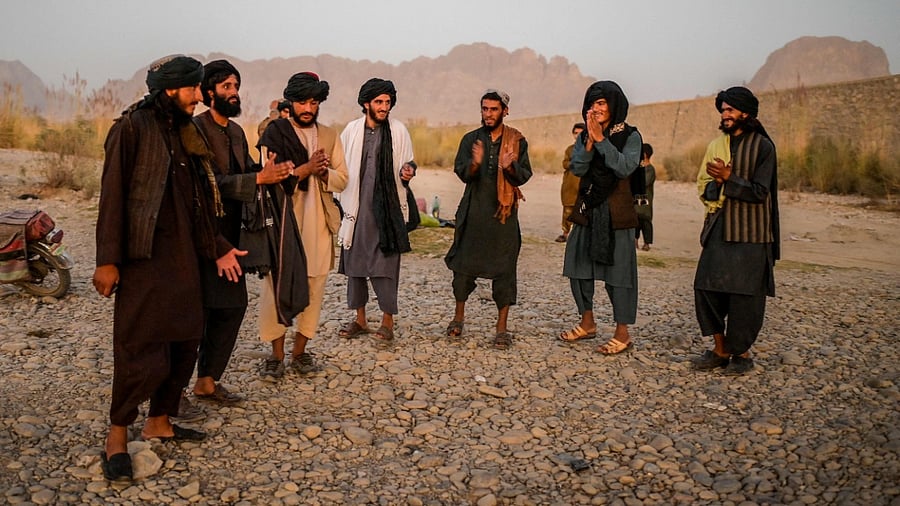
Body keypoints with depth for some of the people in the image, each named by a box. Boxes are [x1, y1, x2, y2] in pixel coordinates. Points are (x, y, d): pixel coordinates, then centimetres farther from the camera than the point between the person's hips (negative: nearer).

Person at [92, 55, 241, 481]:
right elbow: (113, 195, -12)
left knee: (184, 341, 10)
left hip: (183, 256, 8)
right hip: (144, 258, -8)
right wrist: (108, 260, -16)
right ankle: (117, 437, 10)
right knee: (141, 348, -6)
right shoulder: (132, 127, -8)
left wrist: (217, 248, 15)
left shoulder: (185, 133, 14)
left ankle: (159, 422, 25)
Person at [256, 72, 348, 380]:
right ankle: (277, 354, 9)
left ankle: (300, 351, 15)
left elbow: (342, 179, 10)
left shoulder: (330, 136, 14)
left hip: (319, 222, 3)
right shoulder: (274, 133, 3)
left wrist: (324, 172, -10)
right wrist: (306, 168, -16)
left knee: (314, 287, 4)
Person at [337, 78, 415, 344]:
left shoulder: (398, 131, 2)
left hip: (388, 207, -2)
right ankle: (360, 318, 19)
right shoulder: (352, 130, 6)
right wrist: (345, 201, 4)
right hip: (357, 207, 3)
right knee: (354, 261, 7)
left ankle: (387, 320, 7)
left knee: (386, 263, -4)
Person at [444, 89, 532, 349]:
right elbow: (462, 173, -5)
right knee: (464, 264, 5)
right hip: (473, 212, 1)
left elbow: (523, 177, -4)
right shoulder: (471, 139, 6)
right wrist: (475, 163, -27)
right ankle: (458, 317, 24)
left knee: (504, 269, -2)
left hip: (504, 213, -1)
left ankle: (502, 328, 7)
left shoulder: (517, 141, 4)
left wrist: (509, 167, -24)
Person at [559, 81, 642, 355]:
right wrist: (590, 141, -16)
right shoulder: (585, 136, 9)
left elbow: (625, 167, -18)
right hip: (589, 210, 6)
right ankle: (587, 323, 25)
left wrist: (601, 140, -20)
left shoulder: (630, 136, -3)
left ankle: (622, 334, 6)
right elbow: (577, 168, -3)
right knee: (579, 265, 9)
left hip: (617, 213, -5)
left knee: (618, 269, -3)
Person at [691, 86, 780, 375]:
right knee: (706, 287, -1)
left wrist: (728, 178, -19)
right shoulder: (716, 145, 12)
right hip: (718, 229, 5)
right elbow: (703, 187, 9)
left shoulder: (762, 146, -4)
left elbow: (759, 191, -10)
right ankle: (720, 349, 13)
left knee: (744, 294, -1)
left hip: (749, 233, -5)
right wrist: (717, 183, -12)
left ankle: (742, 353, 14)